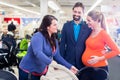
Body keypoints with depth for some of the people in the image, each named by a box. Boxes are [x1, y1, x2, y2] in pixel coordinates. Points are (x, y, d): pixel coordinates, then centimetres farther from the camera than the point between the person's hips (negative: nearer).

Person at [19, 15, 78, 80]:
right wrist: (51, 63, -45)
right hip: (28, 71, -7)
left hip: (42, 72, 8)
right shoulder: (38, 36, -19)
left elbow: (57, 56, 6)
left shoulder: (54, 40, 5)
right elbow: (38, 53, -34)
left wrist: (69, 66, -3)